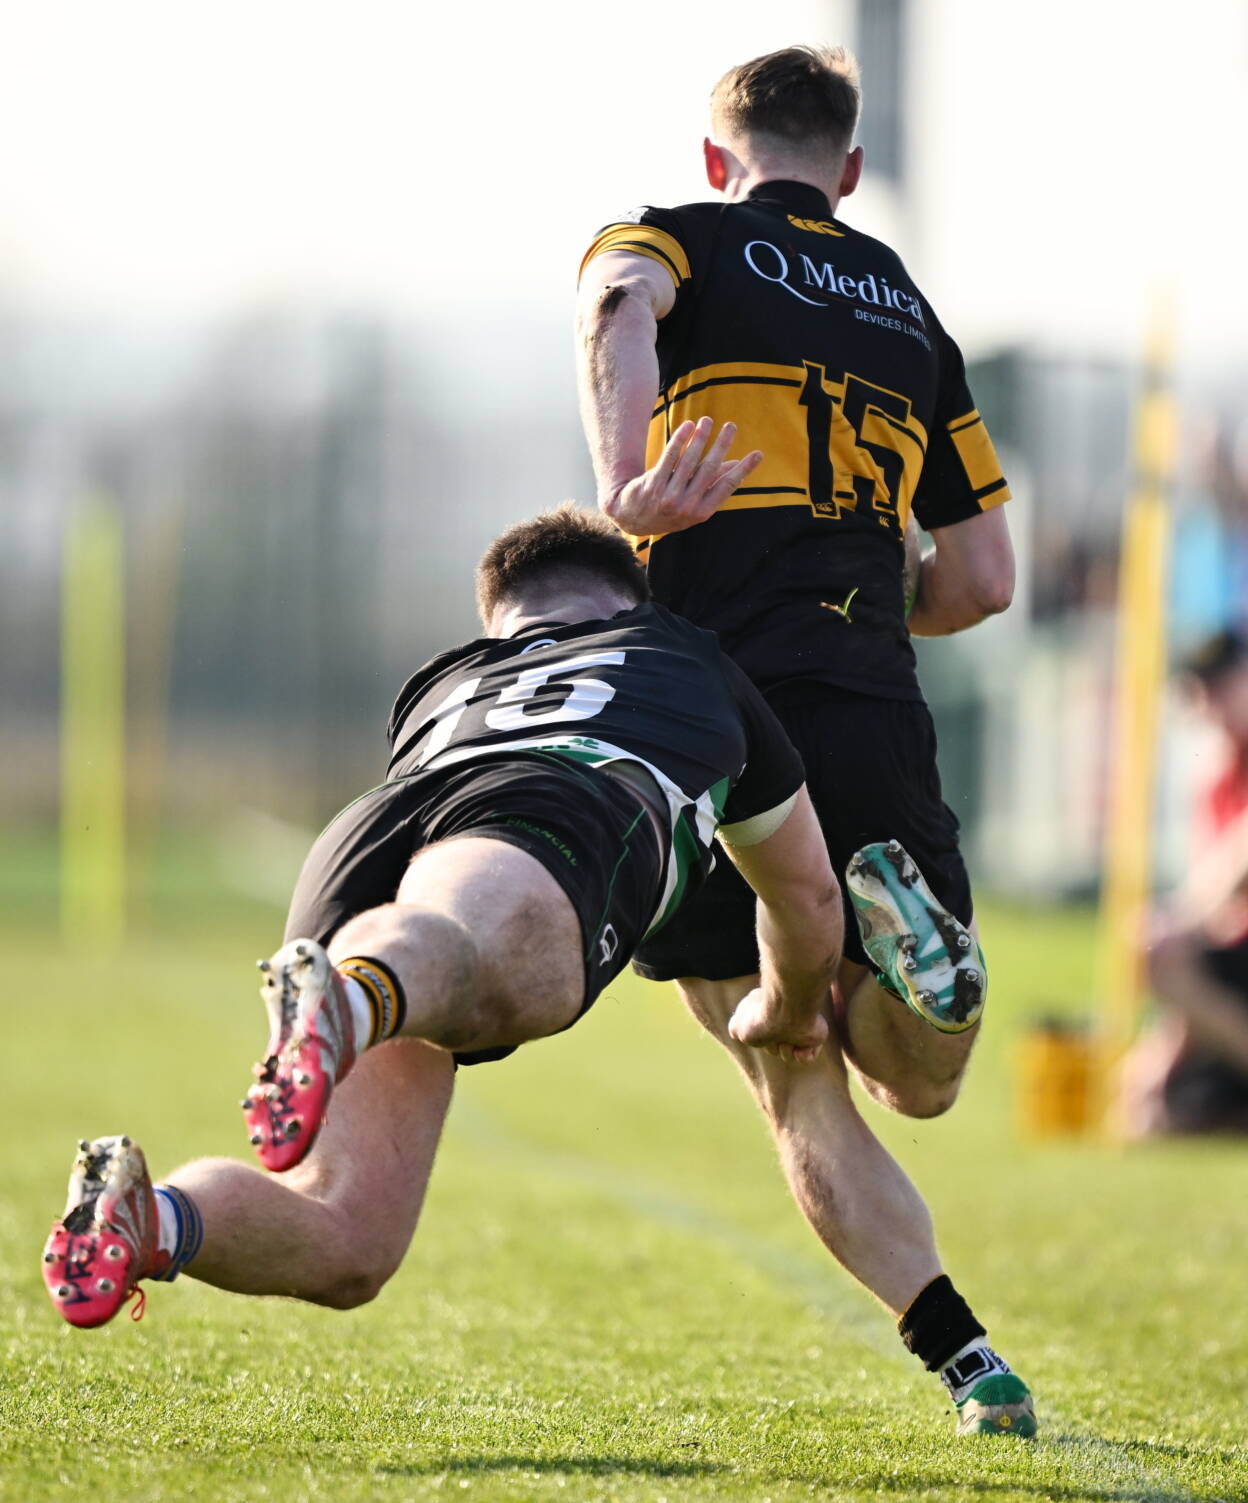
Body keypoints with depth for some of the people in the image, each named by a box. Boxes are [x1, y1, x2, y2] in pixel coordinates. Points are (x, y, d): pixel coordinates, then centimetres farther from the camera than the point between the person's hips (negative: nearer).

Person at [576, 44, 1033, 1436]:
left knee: (802, 1102, 8)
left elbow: (618, 307, -18)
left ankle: (963, 1356, -16)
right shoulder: (909, 311, 22)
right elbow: (982, 579, 21)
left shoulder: (676, 241, 11)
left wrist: (623, 482, -35)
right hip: (873, 723, 2)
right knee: (920, 1084, 14)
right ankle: (900, 923, -20)